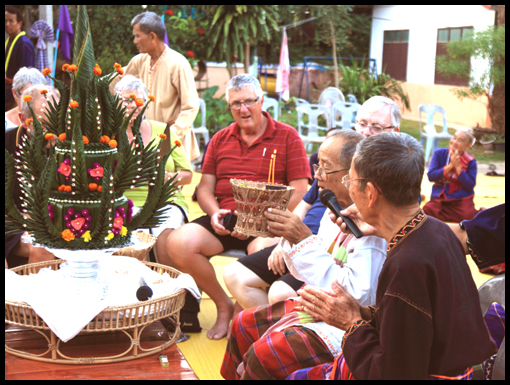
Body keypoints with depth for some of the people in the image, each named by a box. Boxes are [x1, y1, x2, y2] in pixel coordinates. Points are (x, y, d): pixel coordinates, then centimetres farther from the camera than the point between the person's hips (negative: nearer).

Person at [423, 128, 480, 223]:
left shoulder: (470, 161, -1)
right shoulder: (439, 153, 1)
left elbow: (470, 186, -10)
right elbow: (431, 176, -8)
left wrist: (458, 167, -17)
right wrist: (450, 166, -17)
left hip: (462, 199, -2)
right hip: (439, 198, 2)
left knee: (468, 215, -32)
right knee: (427, 210, -28)